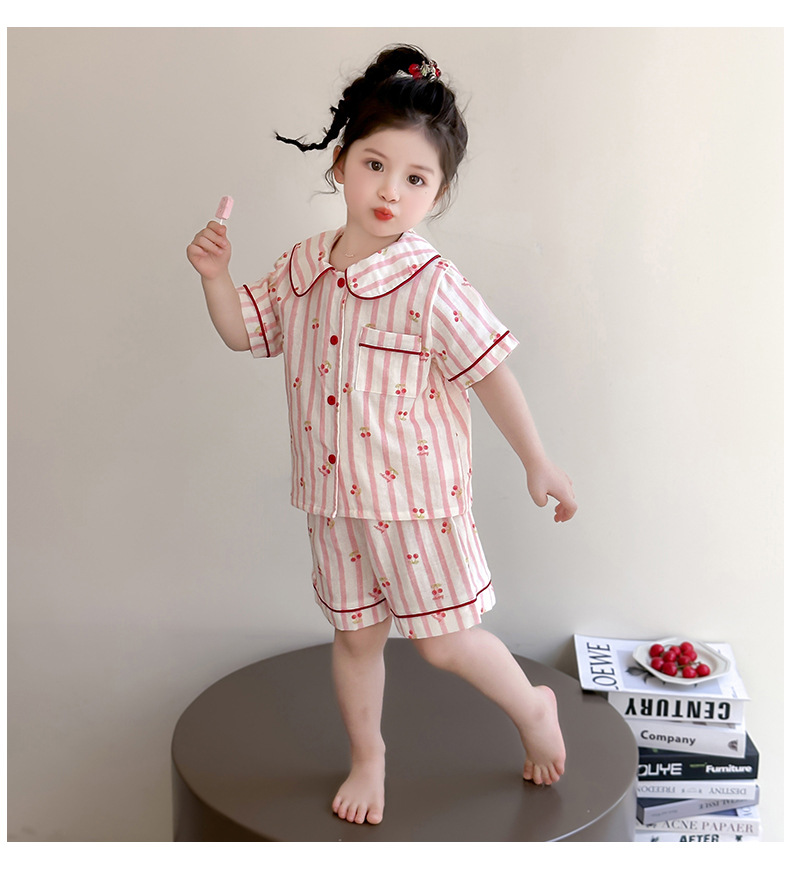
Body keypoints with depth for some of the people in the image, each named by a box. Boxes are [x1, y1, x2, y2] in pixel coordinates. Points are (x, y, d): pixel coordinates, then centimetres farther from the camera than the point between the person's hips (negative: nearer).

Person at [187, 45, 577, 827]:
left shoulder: (433, 287, -16)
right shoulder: (304, 268, 1)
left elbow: (491, 376, -11)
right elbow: (244, 330, 12)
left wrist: (537, 463, -6)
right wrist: (214, 275, -7)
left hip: (417, 494, -5)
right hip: (336, 496, 5)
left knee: (442, 640, 4)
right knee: (355, 635, 17)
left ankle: (533, 709, 33)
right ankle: (366, 755, 40)